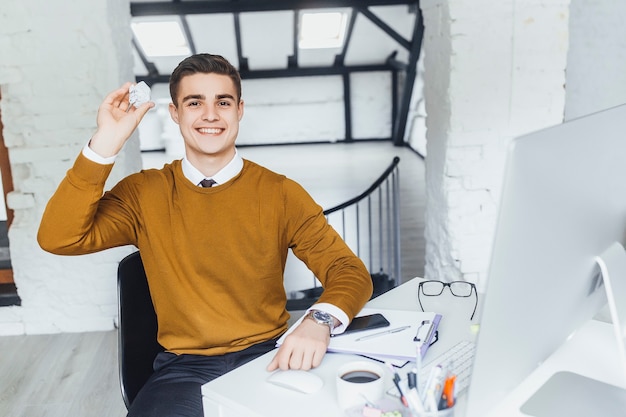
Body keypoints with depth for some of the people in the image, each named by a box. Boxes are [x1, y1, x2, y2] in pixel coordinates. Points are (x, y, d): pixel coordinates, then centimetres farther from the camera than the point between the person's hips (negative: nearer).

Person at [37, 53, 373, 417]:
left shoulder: (281, 194, -1)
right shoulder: (143, 193, 2)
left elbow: (350, 271, -5)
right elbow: (58, 239, -10)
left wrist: (320, 321, -27)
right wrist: (105, 143, -17)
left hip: (268, 356, 1)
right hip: (185, 366, 0)